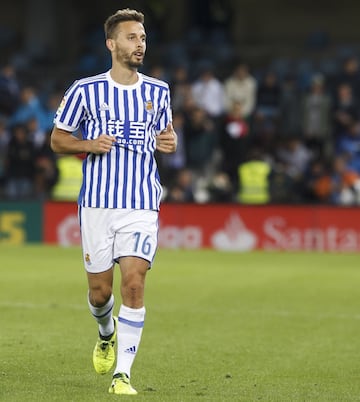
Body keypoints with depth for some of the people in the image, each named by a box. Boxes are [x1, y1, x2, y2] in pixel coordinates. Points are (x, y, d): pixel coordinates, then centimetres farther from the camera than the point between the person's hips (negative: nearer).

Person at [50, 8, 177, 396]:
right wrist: (90, 145, -12)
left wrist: (170, 141, -1)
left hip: (142, 205, 1)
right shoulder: (85, 90, 0)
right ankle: (107, 333, 41)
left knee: (133, 285, -13)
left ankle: (122, 374, -9)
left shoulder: (157, 91, 7)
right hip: (97, 203, 0)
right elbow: (57, 139, 7)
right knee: (100, 291, 5)